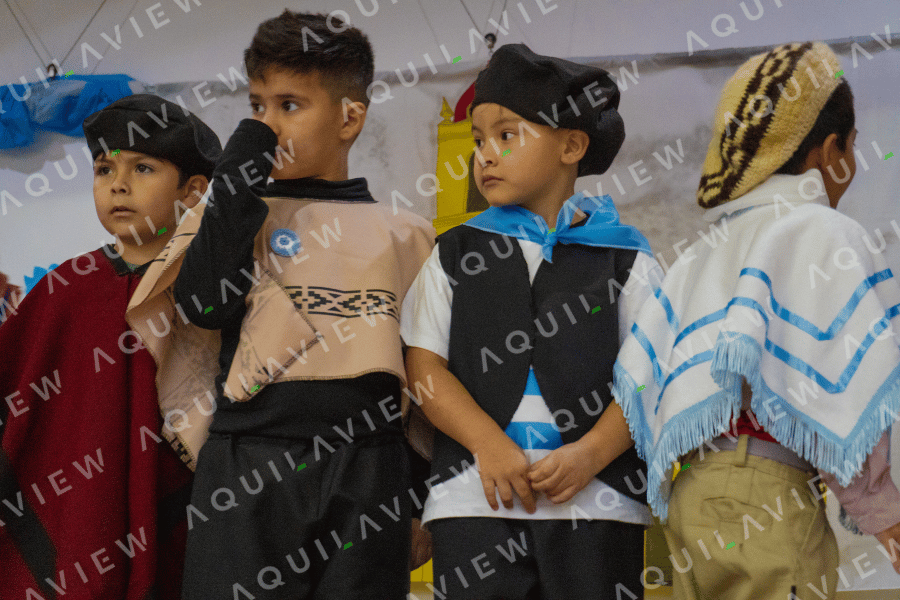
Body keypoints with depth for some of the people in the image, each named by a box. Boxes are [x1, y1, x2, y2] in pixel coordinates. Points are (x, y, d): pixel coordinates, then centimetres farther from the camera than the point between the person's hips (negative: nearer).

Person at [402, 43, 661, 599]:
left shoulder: (626, 258, 8)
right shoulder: (456, 254, 13)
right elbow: (424, 363, 5)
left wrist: (591, 454, -14)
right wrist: (489, 445, -10)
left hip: (596, 497, -1)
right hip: (475, 496, 1)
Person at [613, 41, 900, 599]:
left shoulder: (704, 252, 18)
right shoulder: (822, 233, -4)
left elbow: (639, 373, 10)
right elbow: (844, 392, -12)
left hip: (693, 490, 8)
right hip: (768, 492, -8)